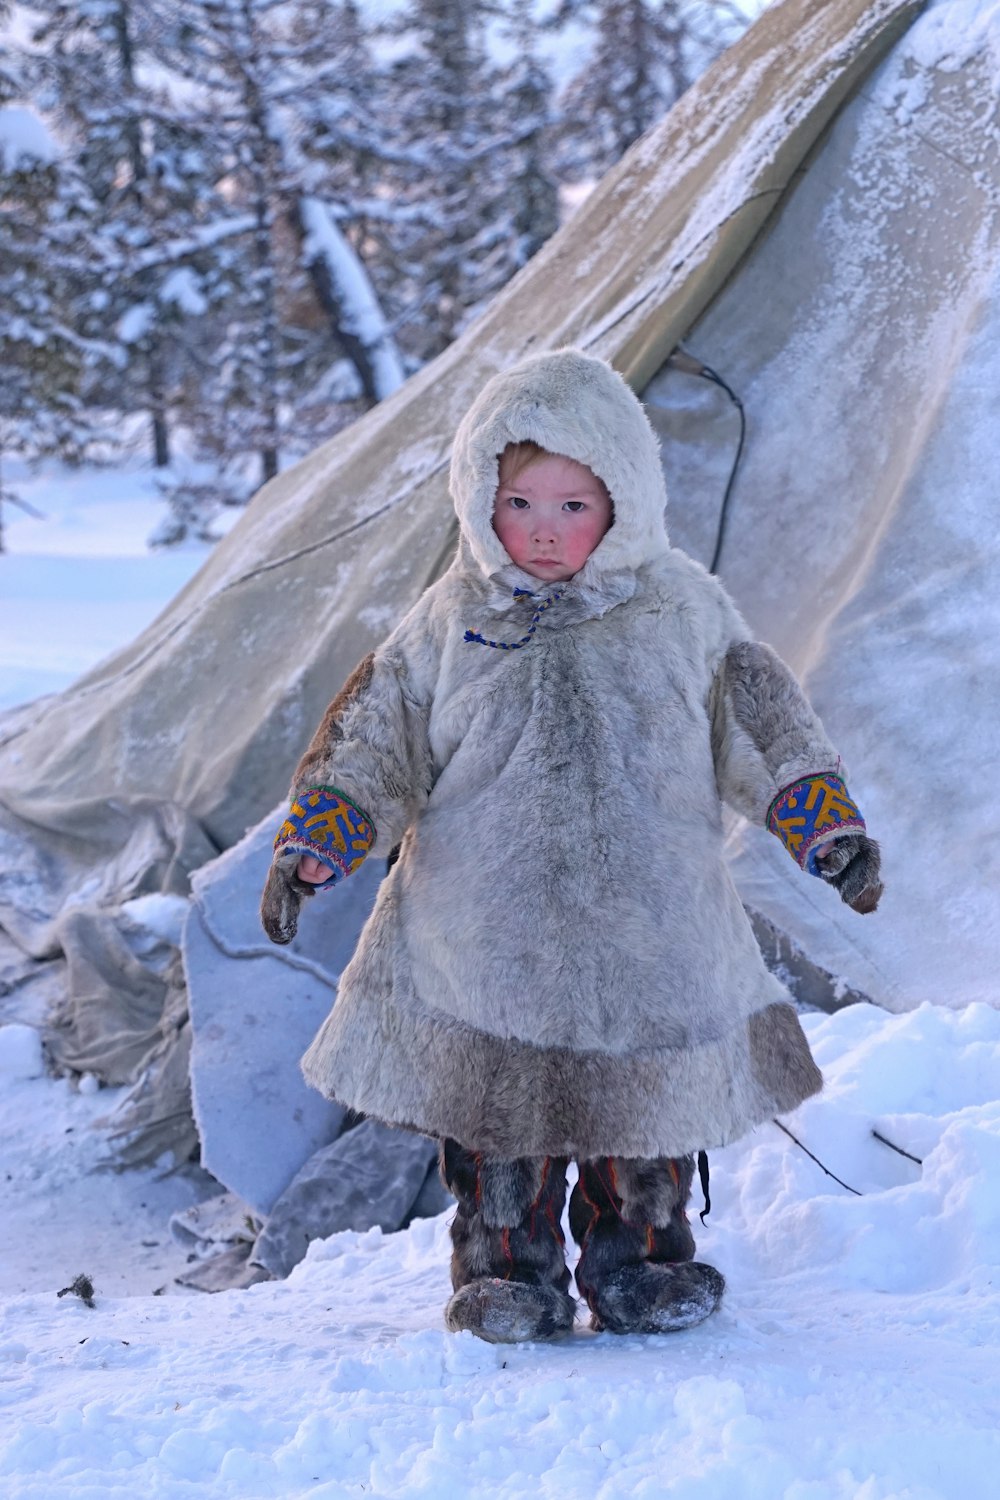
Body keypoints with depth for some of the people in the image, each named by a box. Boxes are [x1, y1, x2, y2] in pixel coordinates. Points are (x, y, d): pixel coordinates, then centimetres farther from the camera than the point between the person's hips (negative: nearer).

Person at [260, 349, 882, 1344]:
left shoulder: (680, 612, 2)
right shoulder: (451, 624, 2)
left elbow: (764, 725, 8)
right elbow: (372, 737, 5)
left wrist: (830, 828, 0)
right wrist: (309, 849, -5)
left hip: (646, 940, 0)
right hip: (484, 947, 0)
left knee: (645, 1109, 9)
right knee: (497, 1119, 4)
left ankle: (637, 1263, 27)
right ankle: (507, 1272, 20)